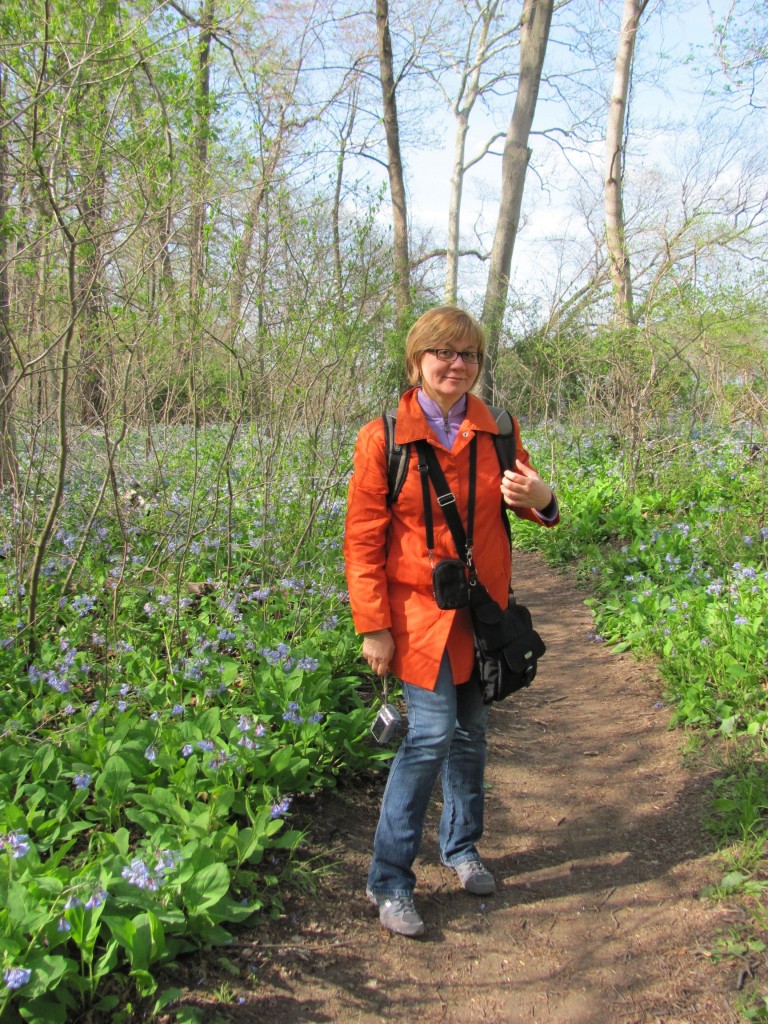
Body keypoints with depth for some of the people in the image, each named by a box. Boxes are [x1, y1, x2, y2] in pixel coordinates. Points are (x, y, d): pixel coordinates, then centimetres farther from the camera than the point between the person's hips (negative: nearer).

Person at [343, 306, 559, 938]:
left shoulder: (497, 431, 2)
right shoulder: (383, 438, -8)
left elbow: (529, 502, 14)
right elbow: (363, 539, -7)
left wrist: (541, 501, -12)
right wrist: (373, 625, -10)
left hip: (483, 608, 4)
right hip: (420, 611, -4)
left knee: (471, 732, 14)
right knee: (432, 733, -9)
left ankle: (461, 846, 37)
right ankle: (389, 880, 7)